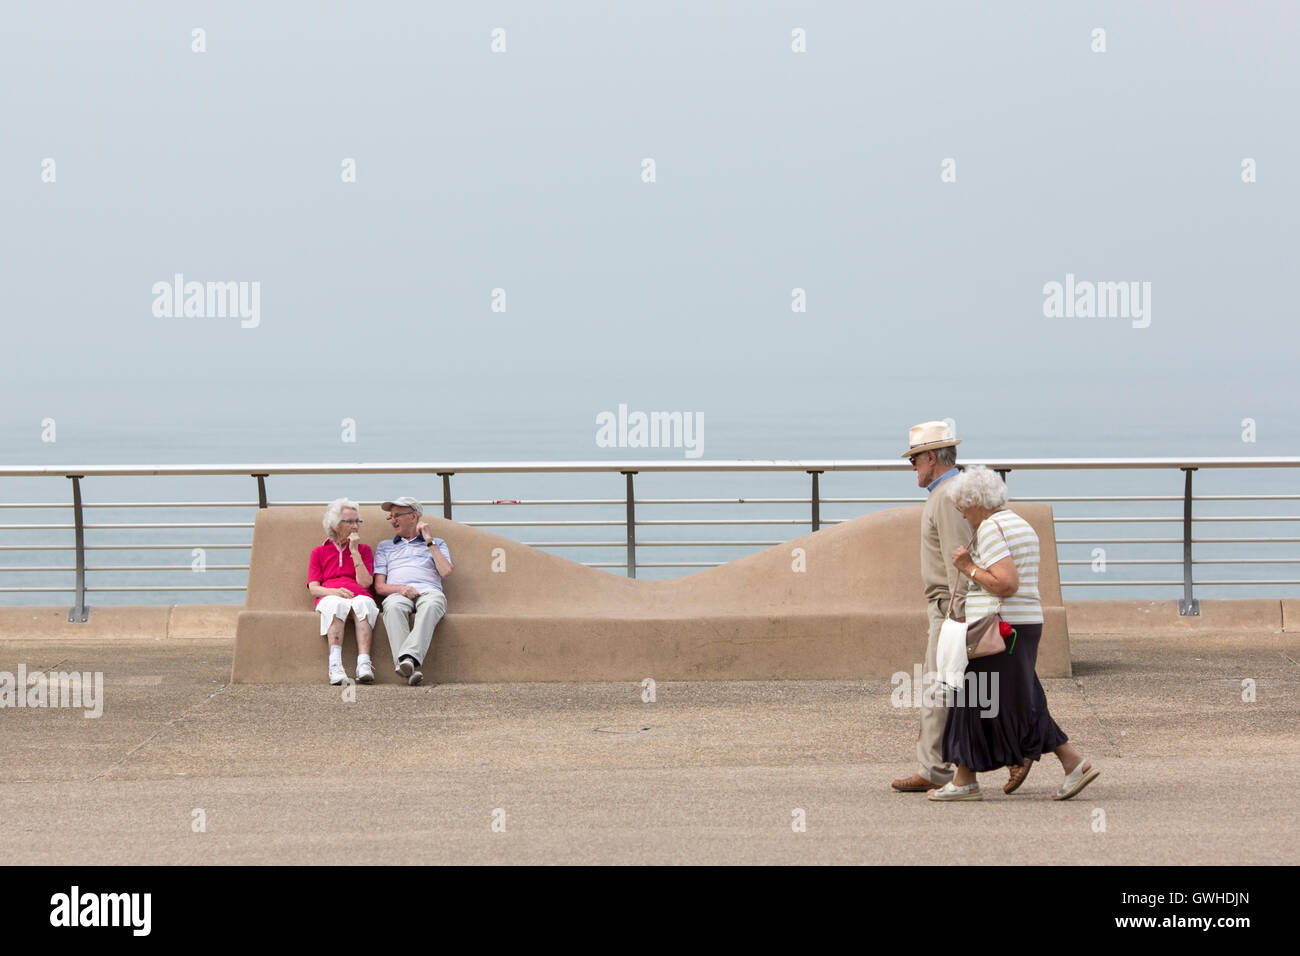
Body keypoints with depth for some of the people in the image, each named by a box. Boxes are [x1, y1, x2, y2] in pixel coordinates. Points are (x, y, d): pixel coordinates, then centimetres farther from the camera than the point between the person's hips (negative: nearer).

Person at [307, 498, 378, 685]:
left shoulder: (364, 550, 23)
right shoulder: (319, 552, 22)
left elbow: (365, 582, 6)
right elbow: (313, 588, 9)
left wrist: (354, 551, 3)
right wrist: (333, 592, -13)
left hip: (360, 596, 1)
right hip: (329, 598, -1)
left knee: (363, 603, -38)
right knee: (337, 604, -39)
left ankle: (364, 664, -54)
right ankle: (335, 666, -56)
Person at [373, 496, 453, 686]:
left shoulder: (437, 543, 28)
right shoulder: (385, 546, 31)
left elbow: (446, 571, 7)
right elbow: (379, 586, 18)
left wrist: (429, 541, 11)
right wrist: (400, 589, -5)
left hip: (429, 592, 0)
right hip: (397, 593, 0)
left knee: (432, 604, -40)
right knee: (394, 607, -39)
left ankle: (409, 657, -59)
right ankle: (409, 670, -54)